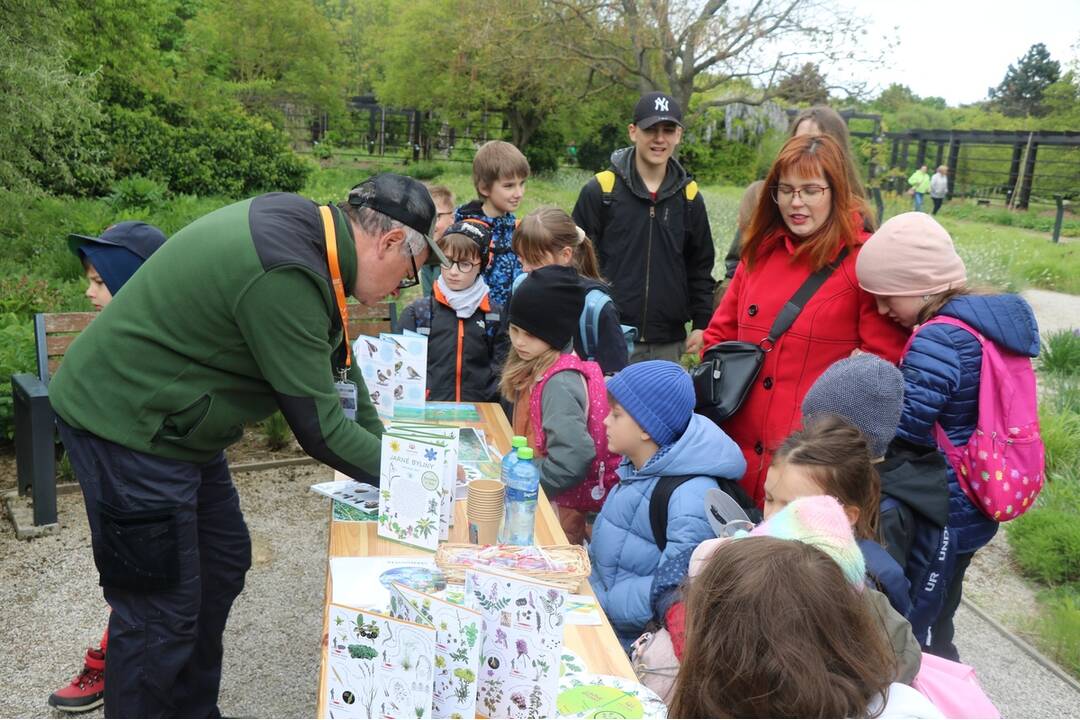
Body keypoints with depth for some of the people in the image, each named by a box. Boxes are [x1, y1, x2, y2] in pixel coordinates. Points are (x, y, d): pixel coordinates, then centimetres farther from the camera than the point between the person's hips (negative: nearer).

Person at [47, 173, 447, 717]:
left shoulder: (303, 226, 1)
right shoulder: (286, 276, -30)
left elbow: (335, 360, 12)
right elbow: (318, 427, -22)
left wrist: (384, 442, 10)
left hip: (173, 424, 10)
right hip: (127, 426, -10)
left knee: (223, 563, 18)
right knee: (162, 610, -1)